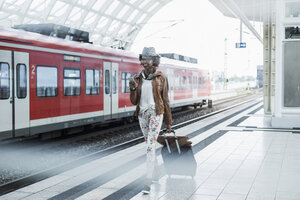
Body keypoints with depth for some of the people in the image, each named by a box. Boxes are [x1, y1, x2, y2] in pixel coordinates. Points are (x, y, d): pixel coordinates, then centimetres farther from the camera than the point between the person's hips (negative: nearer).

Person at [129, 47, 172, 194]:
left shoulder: (161, 78, -4)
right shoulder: (138, 78, 6)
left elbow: (165, 100, -1)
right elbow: (134, 101, 4)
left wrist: (168, 122, 2)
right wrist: (133, 89, -17)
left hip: (156, 114, -5)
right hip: (142, 115, 5)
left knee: (150, 146, -15)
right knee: (150, 145, 18)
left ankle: (148, 183, -14)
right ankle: (156, 172, 41)